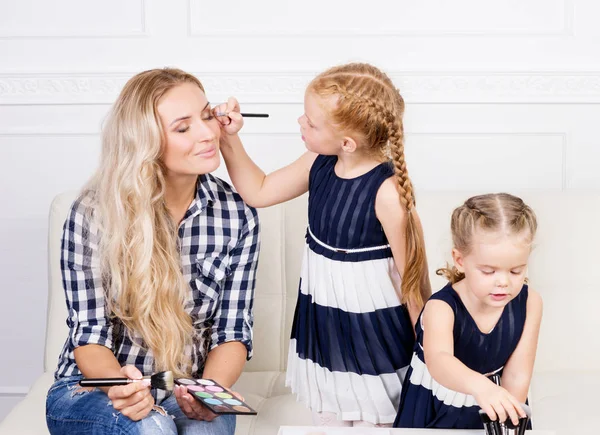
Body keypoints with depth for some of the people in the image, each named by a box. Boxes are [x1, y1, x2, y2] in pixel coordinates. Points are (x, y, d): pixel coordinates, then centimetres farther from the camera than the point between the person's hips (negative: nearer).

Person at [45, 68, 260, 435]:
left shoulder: (237, 215, -6)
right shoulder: (93, 214, -13)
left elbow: (233, 331, -2)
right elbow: (90, 334, -9)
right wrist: (119, 384, -31)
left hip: (189, 395, 1)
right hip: (93, 394, -1)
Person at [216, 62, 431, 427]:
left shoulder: (388, 192, -25)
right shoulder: (319, 165, -5)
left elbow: (412, 278, -17)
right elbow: (259, 193, 10)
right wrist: (229, 140, -2)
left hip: (373, 334, -7)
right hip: (322, 326, 7)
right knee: (327, 421, 21)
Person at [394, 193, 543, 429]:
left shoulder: (529, 303, -19)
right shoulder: (442, 308, -30)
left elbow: (517, 376, -16)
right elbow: (438, 360, -50)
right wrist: (478, 385, -67)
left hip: (490, 410, 3)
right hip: (434, 411, -2)